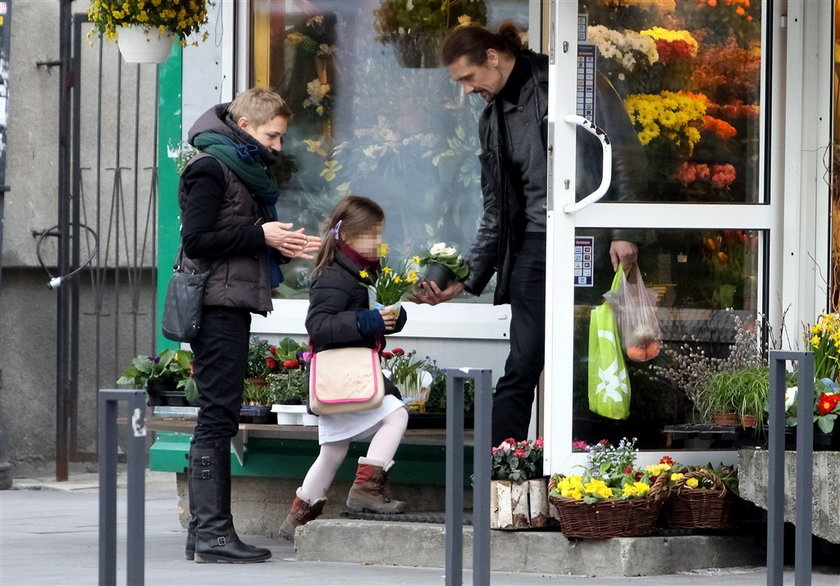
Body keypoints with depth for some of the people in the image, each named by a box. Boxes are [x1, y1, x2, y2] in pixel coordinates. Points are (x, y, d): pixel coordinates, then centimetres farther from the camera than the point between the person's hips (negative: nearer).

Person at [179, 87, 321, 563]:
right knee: (217, 416, -11)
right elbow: (197, 238, -17)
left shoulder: (242, 170, 22)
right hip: (218, 306, -10)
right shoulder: (211, 168, -8)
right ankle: (212, 530, -13)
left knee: (219, 418, 8)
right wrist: (260, 235, -15)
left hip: (232, 307, 10)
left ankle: (206, 530, 9)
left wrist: (283, 247, 11)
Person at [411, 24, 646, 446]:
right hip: (535, 249, 5)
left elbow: (626, 154, -8)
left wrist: (624, 231, -14)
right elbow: (496, 213, 18)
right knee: (521, 370, -2)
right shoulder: (492, 121, 15)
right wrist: (467, 280, 12)